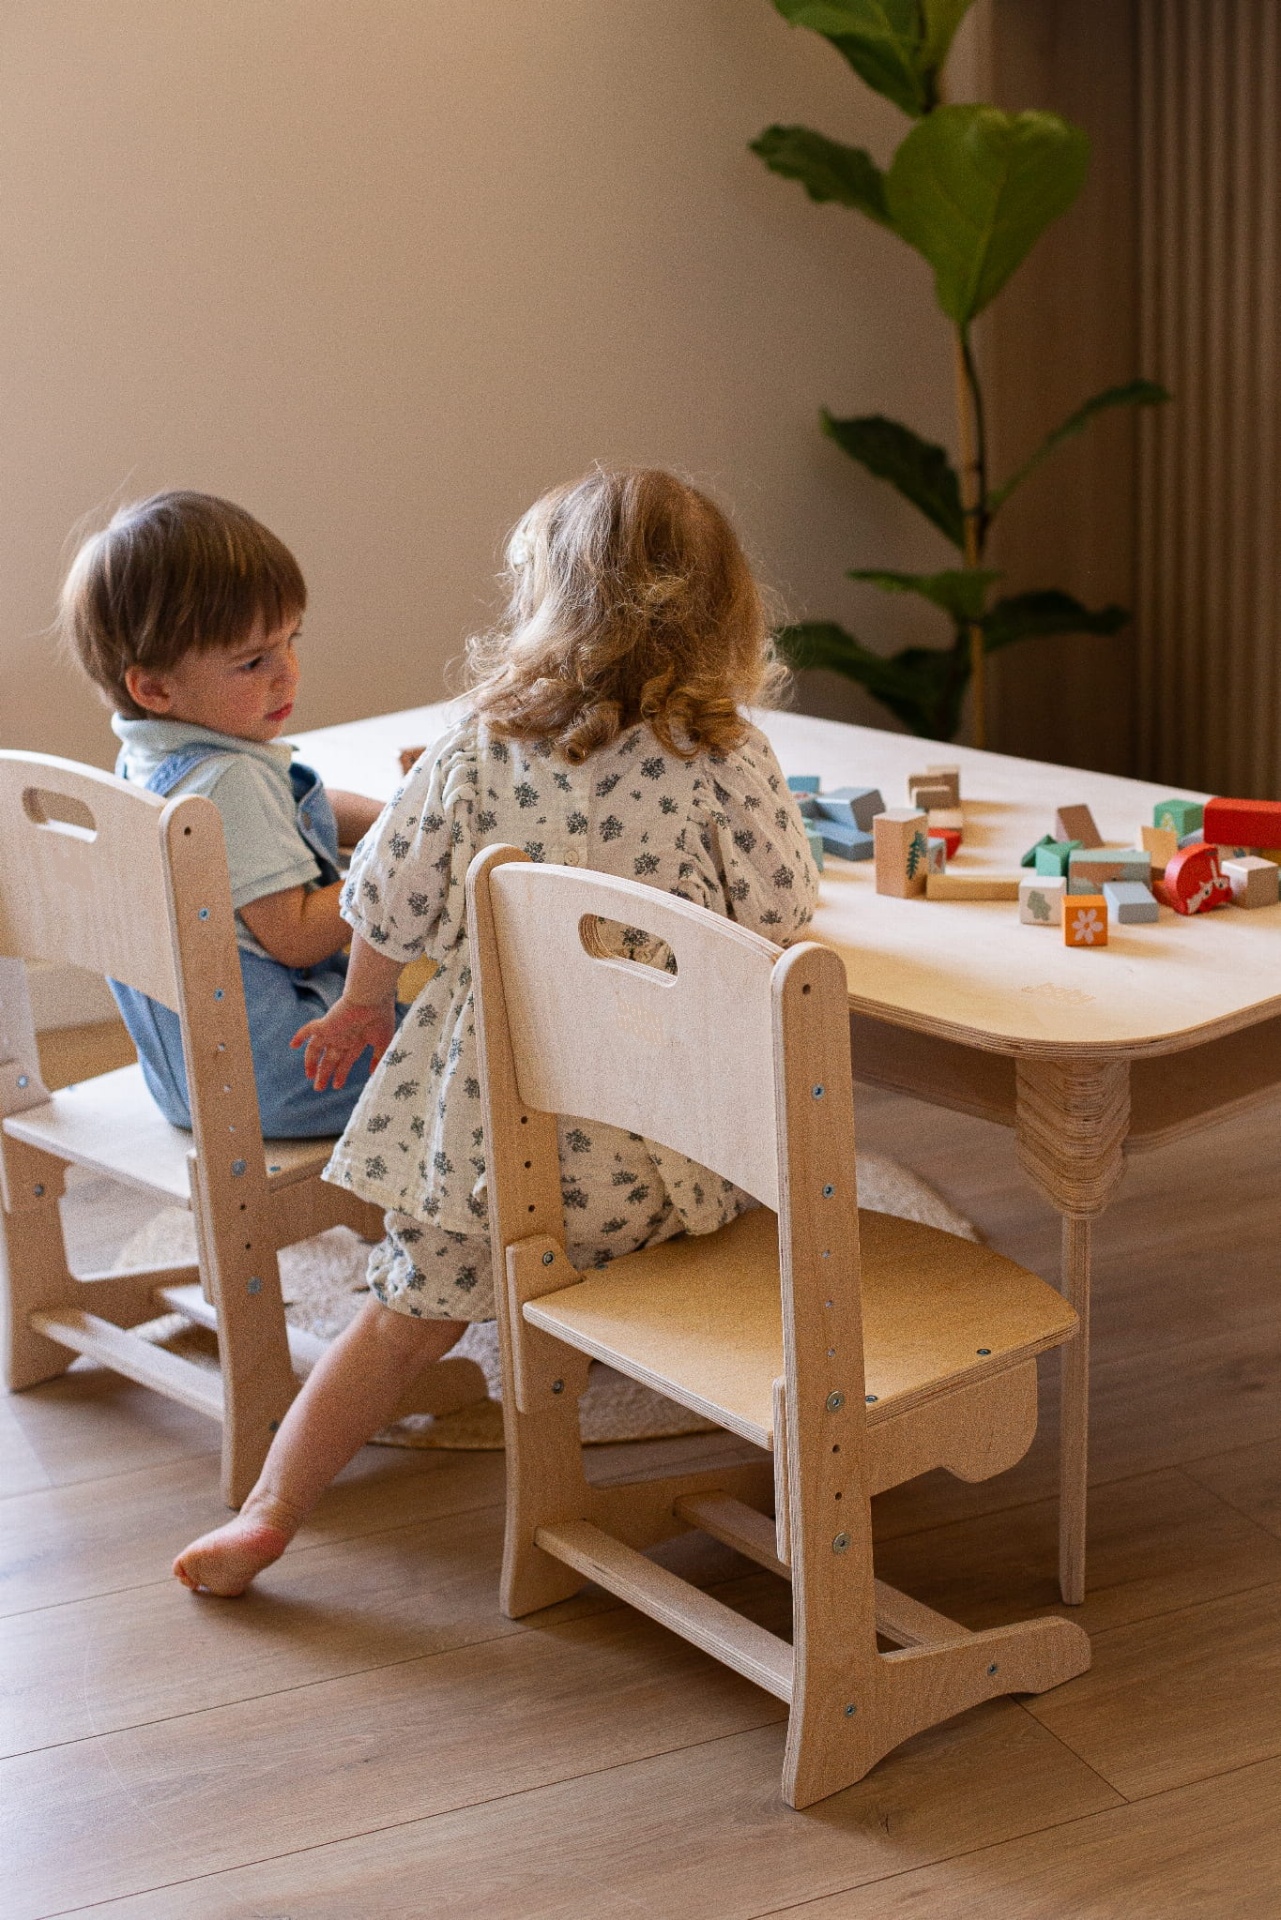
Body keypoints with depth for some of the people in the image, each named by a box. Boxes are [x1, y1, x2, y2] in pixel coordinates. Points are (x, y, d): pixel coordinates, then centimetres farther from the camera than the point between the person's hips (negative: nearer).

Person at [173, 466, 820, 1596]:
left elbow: (392, 907, 1)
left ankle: (271, 1511, 13)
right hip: (666, 1129, -1)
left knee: (409, 1314, 13)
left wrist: (362, 1005, 21)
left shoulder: (480, 752, -6)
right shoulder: (726, 761, -10)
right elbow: (781, 913, -2)